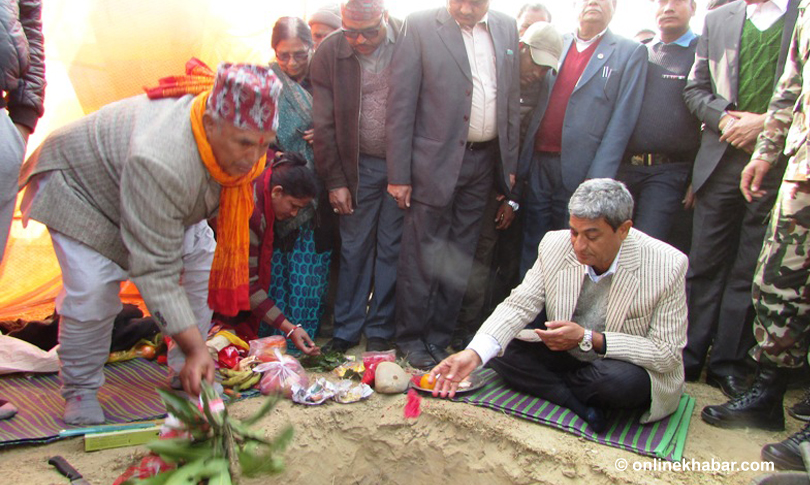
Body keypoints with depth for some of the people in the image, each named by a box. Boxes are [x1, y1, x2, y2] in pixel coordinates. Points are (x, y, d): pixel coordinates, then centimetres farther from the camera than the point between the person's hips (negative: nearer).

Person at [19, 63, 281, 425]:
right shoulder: (159, 162, -46)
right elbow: (155, 270, -42)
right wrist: (193, 347, -42)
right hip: (80, 183, -7)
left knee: (202, 260, -2)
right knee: (92, 291, -20)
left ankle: (188, 373, 11)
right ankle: (80, 391, 4)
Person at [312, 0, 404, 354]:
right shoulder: (329, 53, -3)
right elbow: (325, 124, 0)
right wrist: (335, 181, -3)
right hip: (360, 165, 1)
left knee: (391, 248, 6)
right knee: (353, 248, 7)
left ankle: (380, 330, 20)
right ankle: (346, 330, 19)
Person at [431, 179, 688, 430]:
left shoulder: (668, 267, -22)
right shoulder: (555, 246, -13)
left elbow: (667, 353, -19)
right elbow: (518, 305, -14)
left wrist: (589, 339, -28)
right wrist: (473, 353, -30)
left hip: (630, 367, -3)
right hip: (566, 353, 3)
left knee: (623, 379, -36)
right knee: (501, 350, -15)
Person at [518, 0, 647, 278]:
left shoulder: (631, 53, 5)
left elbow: (622, 120, -4)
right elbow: (531, 100, 14)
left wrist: (598, 179, -13)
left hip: (578, 171, -3)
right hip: (537, 163, 3)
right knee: (531, 248, 7)